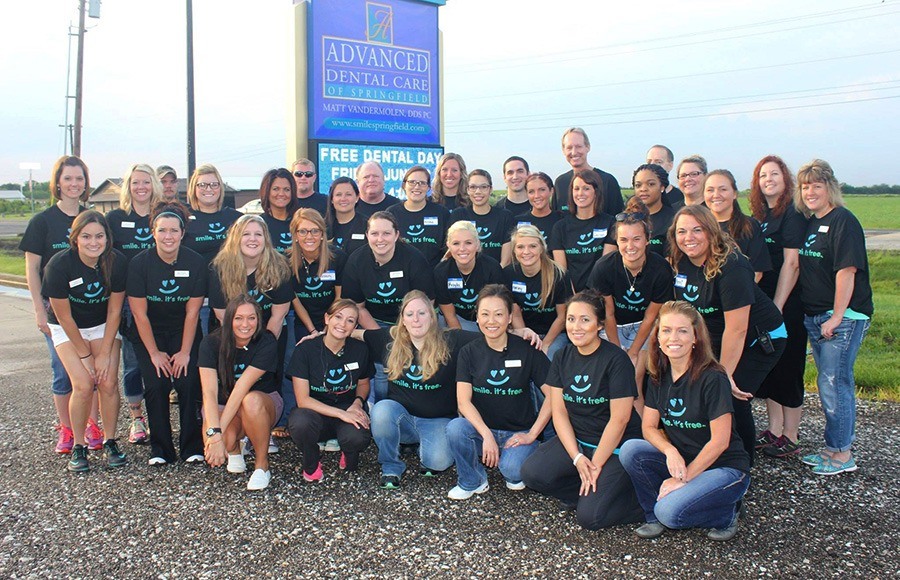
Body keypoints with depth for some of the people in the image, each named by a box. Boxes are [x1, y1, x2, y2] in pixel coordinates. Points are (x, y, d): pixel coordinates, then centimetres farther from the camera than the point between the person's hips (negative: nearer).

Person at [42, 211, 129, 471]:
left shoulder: (116, 262, -20)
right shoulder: (59, 265, -26)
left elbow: (114, 311, -11)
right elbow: (64, 317, -16)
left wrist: (104, 354, -12)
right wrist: (85, 355, -11)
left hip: (104, 326, 2)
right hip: (67, 329, -1)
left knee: (108, 382, -12)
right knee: (83, 385, -16)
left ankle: (110, 442, 6)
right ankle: (78, 446, 3)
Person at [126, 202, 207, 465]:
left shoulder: (196, 263, -13)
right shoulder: (140, 263, -15)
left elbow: (192, 312, -9)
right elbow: (140, 314, -12)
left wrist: (185, 351, -11)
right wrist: (154, 353, -12)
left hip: (183, 331, 0)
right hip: (148, 333, 0)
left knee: (188, 383, -15)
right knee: (156, 384, -14)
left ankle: (192, 446, 0)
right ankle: (161, 449, 2)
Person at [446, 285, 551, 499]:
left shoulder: (527, 350, -7)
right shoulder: (469, 352, -2)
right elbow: (463, 401, -11)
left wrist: (532, 435, -12)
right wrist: (487, 436, -24)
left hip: (518, 431, -2)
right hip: (481, 428, 2)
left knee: (512, 470, -31)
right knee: (455, 428, -29)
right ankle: (472, 482, -2)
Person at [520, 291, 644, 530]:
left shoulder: (616, 360, -15)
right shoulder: (562, 357, 2)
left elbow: (619, 419, -16)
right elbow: (559, 411, 0)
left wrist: (596, 465, -13)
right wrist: (577, 458, -11)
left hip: (616, 447, -6)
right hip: (575, 440, 6)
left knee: (589, 517, -19)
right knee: (532, 473, -17)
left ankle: (639, 496, 7)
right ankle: (591, 492, 2)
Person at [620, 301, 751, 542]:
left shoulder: (712, 378, -19)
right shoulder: (659, 376, 0)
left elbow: (720, 440, -19)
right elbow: (649, 427, 0)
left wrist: (684, 477, -16)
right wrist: (670, 451, -21)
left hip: (725, 467, -5)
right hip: (682, 462, 6)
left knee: (671, 512, -28)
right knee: (630, 450, -20)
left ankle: (727, 512, 3)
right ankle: (654, 515, 1)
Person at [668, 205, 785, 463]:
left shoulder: (731, 267, -29)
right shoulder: (679, 263, -7)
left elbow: (737, 329, -28)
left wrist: (725, 374, -23)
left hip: (759, 340, -6)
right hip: (716, 339, 7)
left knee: (732, 398, -14)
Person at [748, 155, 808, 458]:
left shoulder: (793, 214, -11)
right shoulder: (760, 216, 13)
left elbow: (791, 263, -16)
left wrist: (777, 306, -18)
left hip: (787, 305, -8)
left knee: (787, 368, 0)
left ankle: (791, 438, 11)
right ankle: (773, 429, 24)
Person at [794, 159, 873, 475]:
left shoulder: (843, 221, -12)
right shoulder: (809, 223, 13)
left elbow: (847, 271, -19)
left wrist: (836, 317, -20)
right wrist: (816, 316, 13)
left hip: (844, 316, -8)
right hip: (814, 316, 8)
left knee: (834, 383, -5)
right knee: (829, 383, 15)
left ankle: (843, 454, 7)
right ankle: (833, 446, 26)